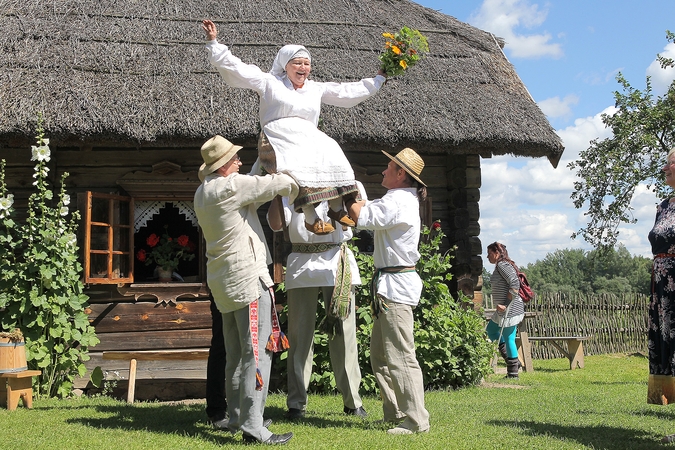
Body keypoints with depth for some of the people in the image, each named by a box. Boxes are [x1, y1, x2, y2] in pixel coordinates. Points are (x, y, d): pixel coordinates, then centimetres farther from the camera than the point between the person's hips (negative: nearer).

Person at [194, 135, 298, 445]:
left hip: (223, 280, 10)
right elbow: (280, 183, -11)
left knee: (236, 354, 17)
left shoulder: (203, 192, 13)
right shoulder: (230, 186, -15)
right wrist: (292, 187, 9)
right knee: (257, 353, -9)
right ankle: (252, 427, -11)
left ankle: (236, 417, 27)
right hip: (248, 277, -10)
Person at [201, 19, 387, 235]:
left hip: (309, 139, 4)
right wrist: (213, 43, -1)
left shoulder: (316, 88, 24)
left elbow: (349, 92, 28)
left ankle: (337, 208, -20)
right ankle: (311, 218, -37)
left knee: (332, 156, -27)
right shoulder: (270, 82, 12)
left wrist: (378, 79, 28)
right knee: (300, 167, -35)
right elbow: (235, 67, 7)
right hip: (279, 140, -4)